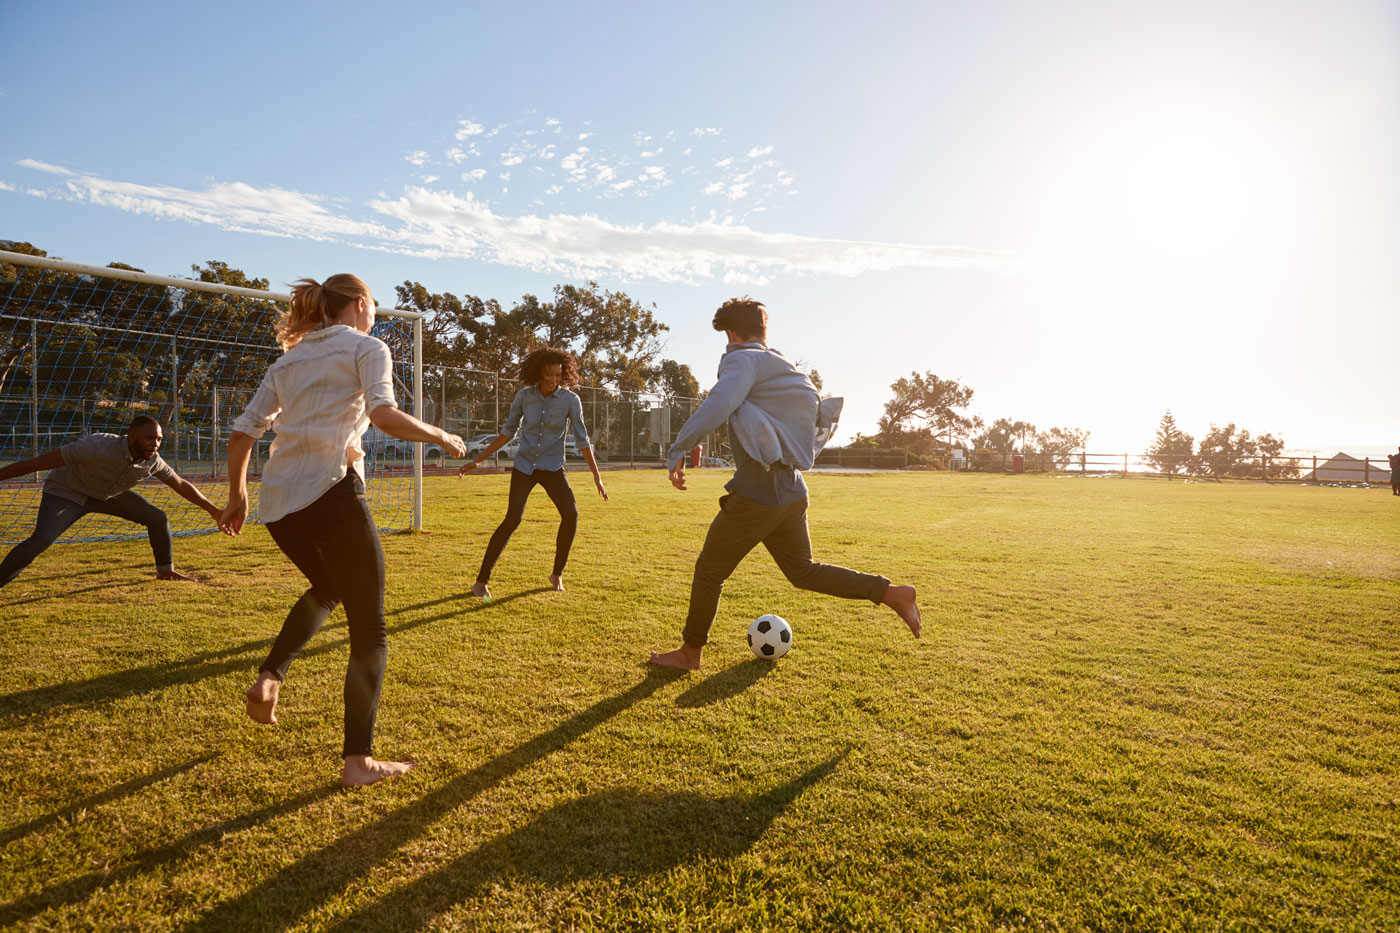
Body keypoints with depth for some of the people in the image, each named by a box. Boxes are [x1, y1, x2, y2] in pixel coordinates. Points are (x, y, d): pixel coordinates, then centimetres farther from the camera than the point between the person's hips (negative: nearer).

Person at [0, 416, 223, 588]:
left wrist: (213, 510, 1)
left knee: (157, 518, -1)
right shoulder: (98, 447, -38)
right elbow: (38, 462, -34)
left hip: (109, 494, 6)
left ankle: (166, 571, 17)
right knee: (42, 539, -27)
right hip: (66, 492, -5)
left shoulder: (152, 461, -19)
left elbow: (181, 484, -3)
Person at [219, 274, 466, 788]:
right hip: (333, 495, -7)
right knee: (369, 633, 3)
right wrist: (440, 436, -3)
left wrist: (237, 495, 27)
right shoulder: (367, 347, 3)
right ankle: (358, 761, 6)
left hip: (278, 505, 7)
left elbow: (242, 432, 18)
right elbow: (382, 414, -16)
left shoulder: (288, 360, 21)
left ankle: (269, 678, 16)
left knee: (326, 589, 34)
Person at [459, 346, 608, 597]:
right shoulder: (523, 396, -5)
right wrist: (477, 461, 1)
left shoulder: (570, 400, -9)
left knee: (571, 514, -22)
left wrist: (597, 476, -10)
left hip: (552, 468, 0)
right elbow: (507, 432, 3)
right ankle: (481, 581, -6)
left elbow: (582, 440, -6)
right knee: (513, 520, -17)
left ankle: (557, 574, 0)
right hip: (524, 466, 0)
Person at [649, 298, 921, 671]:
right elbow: (824, 412, 23)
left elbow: (719, 403, -28)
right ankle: (892, 592, 15)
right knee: (803, 571, 21)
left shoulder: (743, 359, -8)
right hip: (793, 493, 8)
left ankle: (689, 652, 21)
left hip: (756, 493, -8)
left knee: (709, 571, 8)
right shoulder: (788, 369, 16)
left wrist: (678, 450, -28)